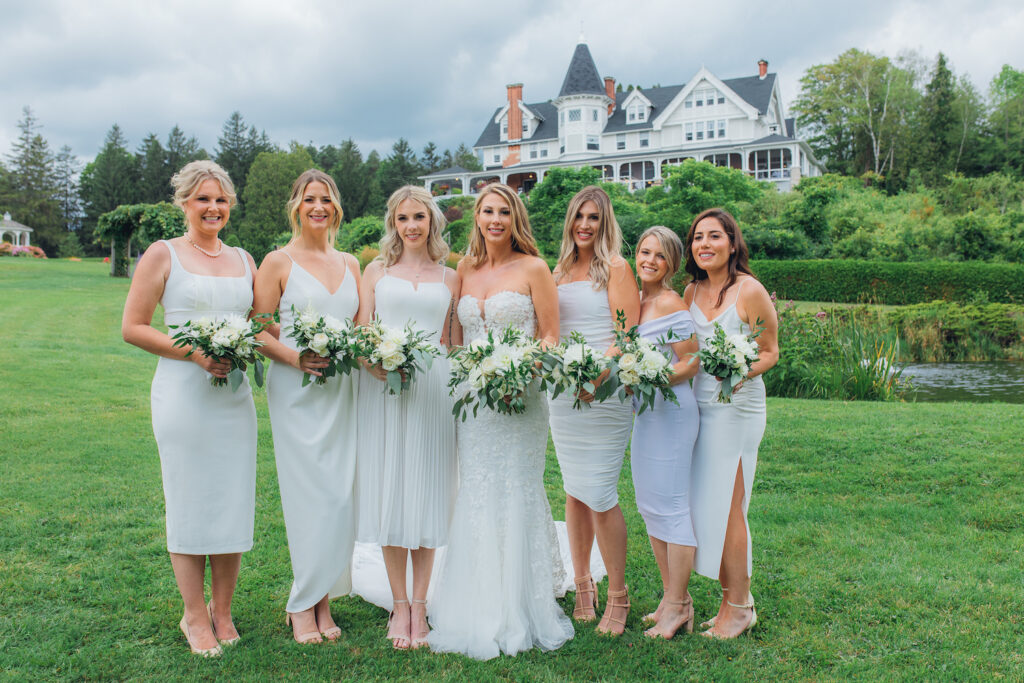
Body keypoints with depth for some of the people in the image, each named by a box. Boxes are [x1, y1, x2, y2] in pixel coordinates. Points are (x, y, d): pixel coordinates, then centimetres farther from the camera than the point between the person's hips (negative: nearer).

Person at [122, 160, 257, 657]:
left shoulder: (243, 259, 14)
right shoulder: (163, 255, 1)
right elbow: (132, 327, -3)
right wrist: (194, 353, -15)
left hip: (235, 394, 4)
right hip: (183, 393, -4)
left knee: (234, 502, 6)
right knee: (189, 504, 2)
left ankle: (222, 611, 22)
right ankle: (195, 616, 18)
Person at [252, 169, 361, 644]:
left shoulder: (349, 263, 15)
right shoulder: (278, 262, 0)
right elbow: (259, 331, -3)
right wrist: (294, 357, -19)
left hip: (342, 391, 5)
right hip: (296, 392, -4)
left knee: (341, 495, 4)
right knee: (310, 497, -5)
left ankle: (323, 599, 18)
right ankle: (303, 605, 11)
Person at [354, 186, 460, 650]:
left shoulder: (450, 278, 13)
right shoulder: (377, 271, 12)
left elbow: (457, 343, 13)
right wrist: (375, 362, -14)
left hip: (434, 387, 0)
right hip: (383, 386, 0)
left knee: (427, 490, 2)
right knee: (388, 489, 1)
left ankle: (419, 605, 12)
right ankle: (399, 605, 12)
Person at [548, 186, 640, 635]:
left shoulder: (615, 268, -1)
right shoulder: (559, 272, 16)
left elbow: (628, 336, -9)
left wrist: (598, 374, -23)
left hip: (605, 391, -5)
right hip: (563, 392, 6)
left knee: (600, 495, -7)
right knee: (574, 491, 10)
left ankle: (617, 597, 7)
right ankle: (582, 585, 24)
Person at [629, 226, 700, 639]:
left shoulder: (671, 305, -12)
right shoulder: (636, 301, 13)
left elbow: (690, 363, -14)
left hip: (672, 411, -9)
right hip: (646, 413, 9)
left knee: (671, 505, -2)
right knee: (649, 506, 13)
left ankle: (678, 605, 10)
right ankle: (672, 596, 26)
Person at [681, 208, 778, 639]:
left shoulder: (749, 291, -8)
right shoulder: (692, 291, 10)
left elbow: (770, 351, -4)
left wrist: (743, 371, -22)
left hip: (737, 406, -6)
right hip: (698, 404, 6)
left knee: (724, 506, -3)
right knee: (704, 503, 7)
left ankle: (739, 607, 12)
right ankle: (732, 598, 20)